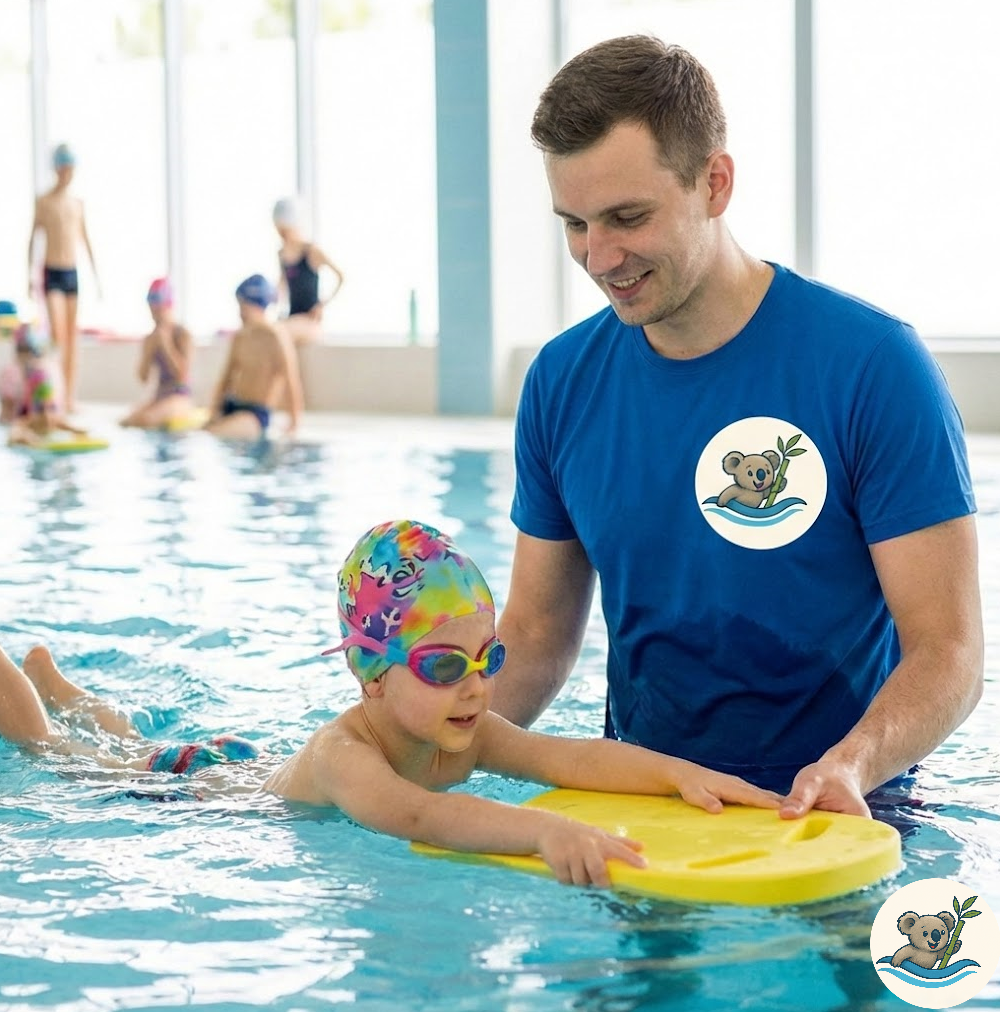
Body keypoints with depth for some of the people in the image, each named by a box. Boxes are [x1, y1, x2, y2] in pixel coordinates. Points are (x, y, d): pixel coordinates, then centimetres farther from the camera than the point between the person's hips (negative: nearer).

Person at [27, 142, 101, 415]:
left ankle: (71, 397, 6)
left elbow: (86, 240, 15)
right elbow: (33, 238, -1)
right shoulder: (43, 202, -2)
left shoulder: (78, 203, 10)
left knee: (72, 338, 4)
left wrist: (96, 275, 13)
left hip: (72, 273, 4)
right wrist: (30, 273, -7)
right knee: (57, 334, -13)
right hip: (52, 273, -4)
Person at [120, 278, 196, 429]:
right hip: (159, 395, 6)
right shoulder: (150, 338, 10)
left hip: (181, 397, -6)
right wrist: (150, 347, -5)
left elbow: (183, 374, -16)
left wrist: (166, 344, -15)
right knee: (127, 420, -19)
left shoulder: (183, 335, -6)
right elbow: (143, 377, 6)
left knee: (145, 419, -32)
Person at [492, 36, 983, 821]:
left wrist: (850, 765, -31)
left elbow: (947, 653, -11)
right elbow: (535, 635, 12)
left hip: (832, 817, -4)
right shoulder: (561, 381, 5)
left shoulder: (873, 365, -10)